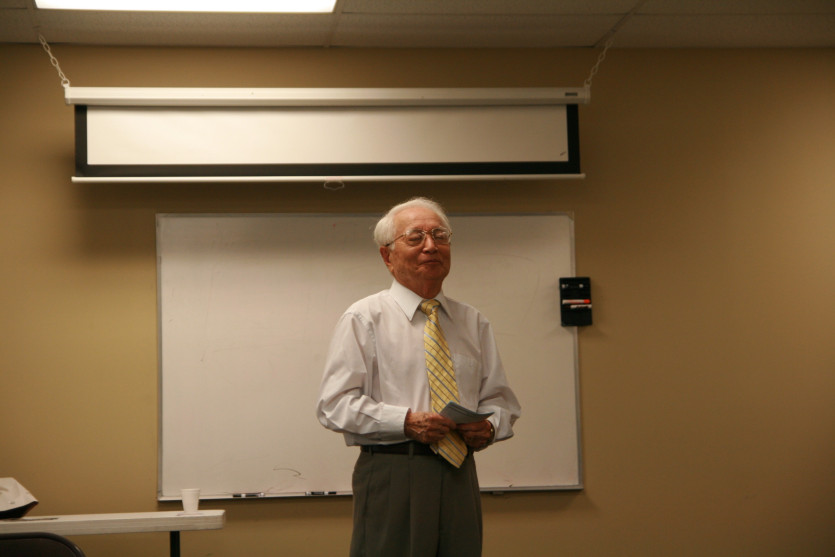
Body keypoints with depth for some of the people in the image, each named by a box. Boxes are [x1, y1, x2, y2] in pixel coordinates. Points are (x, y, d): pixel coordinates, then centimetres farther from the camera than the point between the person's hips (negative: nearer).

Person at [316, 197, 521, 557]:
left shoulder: (474, 323, 16)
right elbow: (335, 405, -6)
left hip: (460, 477, 4)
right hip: (391, 477, -4)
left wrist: (489, 426, -7)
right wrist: (407, 421, -18)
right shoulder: (363, 319, 1)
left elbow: (499, 399, 17)